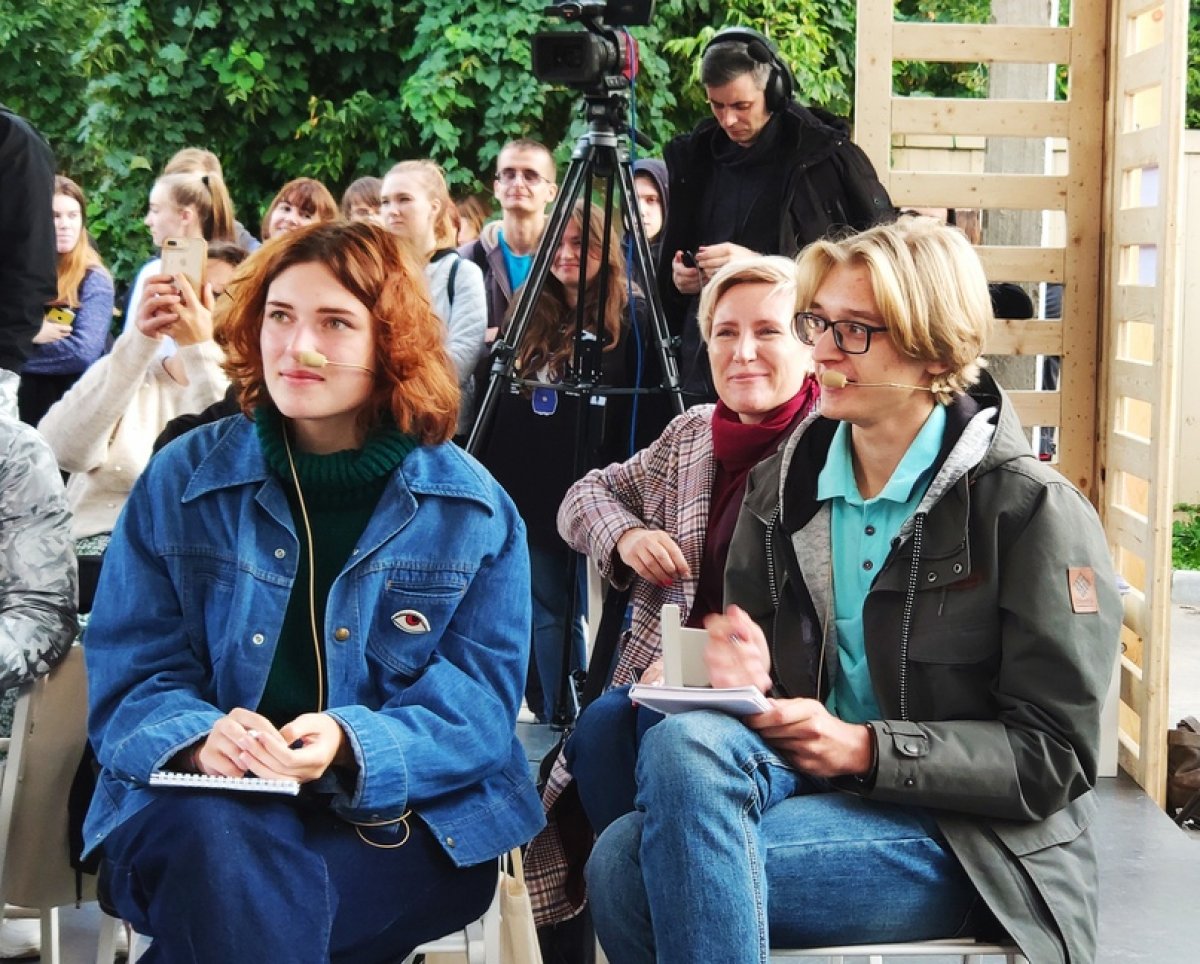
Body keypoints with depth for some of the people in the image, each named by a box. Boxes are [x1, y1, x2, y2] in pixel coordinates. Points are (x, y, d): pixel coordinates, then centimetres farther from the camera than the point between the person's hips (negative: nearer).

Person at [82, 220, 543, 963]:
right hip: (208, 801, 2)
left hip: (410, 821, -1)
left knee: (245, 895, -33)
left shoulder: (473, 508, 3)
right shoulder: (181, 480, 5)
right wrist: (199, 737, -22)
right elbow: (128, 677, 2)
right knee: (223, 847, -34)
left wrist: (350, 746, -25)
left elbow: (480, 699, -4)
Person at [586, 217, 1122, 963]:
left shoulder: (1032, 509, -6)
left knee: (654, 869, -27)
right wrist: (744, 676, -8)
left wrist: (865, 748, -19)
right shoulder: (779, 489, 11)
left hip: (966, 841, -5)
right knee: (684, 740, -30)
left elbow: (1054, 756, -9)